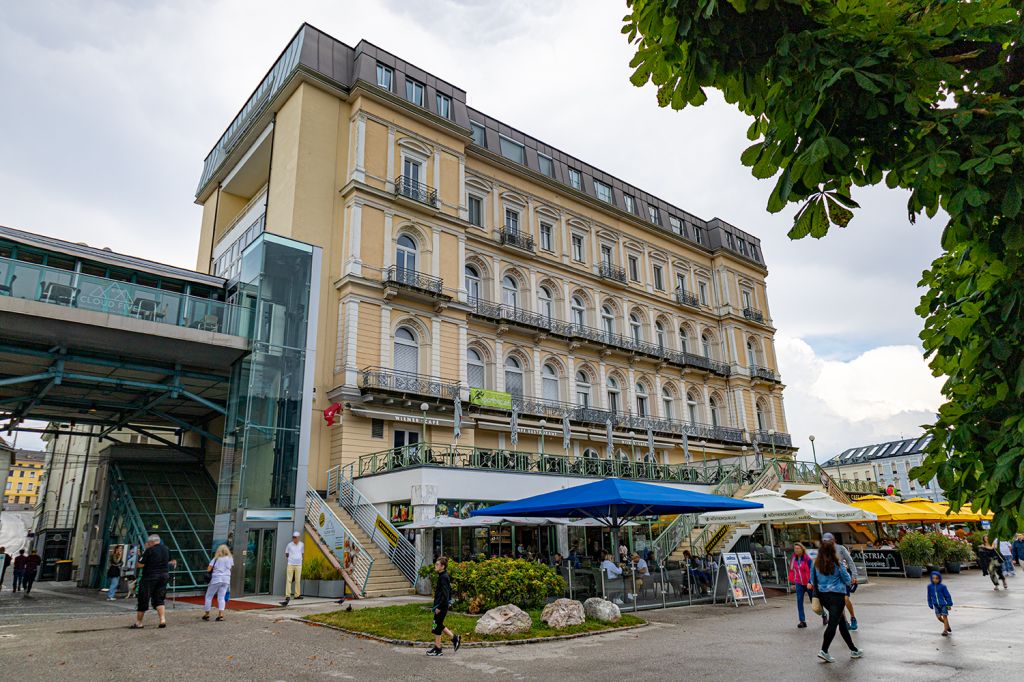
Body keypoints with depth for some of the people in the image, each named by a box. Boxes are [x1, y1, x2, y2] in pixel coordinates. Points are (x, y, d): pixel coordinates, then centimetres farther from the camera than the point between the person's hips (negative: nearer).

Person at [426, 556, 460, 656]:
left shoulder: (443, 577, -20)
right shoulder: (445, 576, 10)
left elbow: (445, 594, -24)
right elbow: (449, 590, 20)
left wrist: (439, 607, -20)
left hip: (441, 606, -10)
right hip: (443, 605, 10)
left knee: (436, 626, 2)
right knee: (438, 625, 18)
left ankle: (437, 649, 13)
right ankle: (455, 638, 23)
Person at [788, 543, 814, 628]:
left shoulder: (807, 559, -13)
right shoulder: (793, 559, 2)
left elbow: (811, 571, -15)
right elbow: (792, 571, 10)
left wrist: (810, 582, -23)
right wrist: (792, 582, 10)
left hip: (808, 583, -4)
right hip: (799, 583, 4)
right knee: (799, 601, -6)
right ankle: (802, 621, -3)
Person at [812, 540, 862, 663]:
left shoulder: (816, 564, 1)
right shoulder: (837, 564, -11)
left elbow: (812, 581, 7)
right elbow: (848, 580, 0)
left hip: (823, 596, 5)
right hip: (837, 595, -5)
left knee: (842, 622, 18)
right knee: (833, 623, -5)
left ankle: (853, 649, 28)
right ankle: (824, 651, -13)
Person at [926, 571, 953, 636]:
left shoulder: (942, 586, -12)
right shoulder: (930, 586, -3)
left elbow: (947, 595, -4)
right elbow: (929, 596, 7)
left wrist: (949, 604, -3)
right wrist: (930, 605, 10)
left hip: (943, 604, -3)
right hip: (936, 605, 3)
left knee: (944, 616, -1)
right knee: (939, 617, 6)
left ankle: (945, 630, 8)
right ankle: (947, 626, 32)